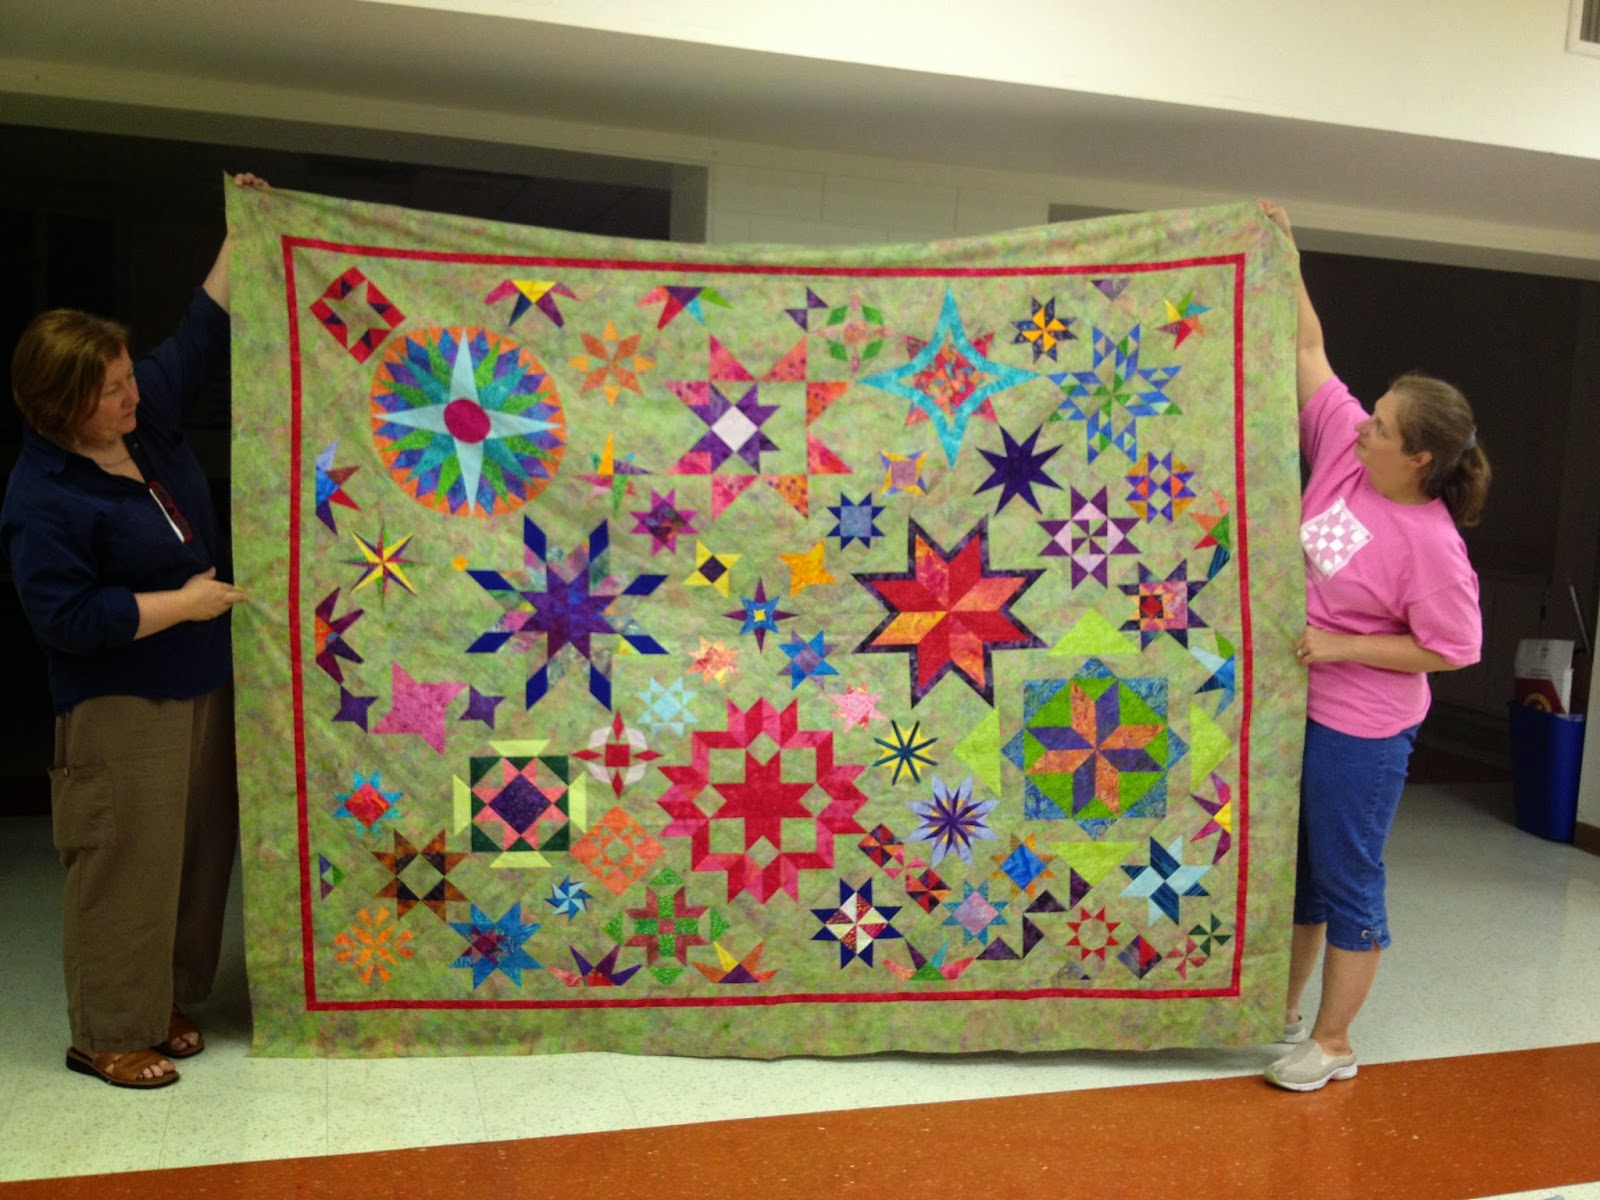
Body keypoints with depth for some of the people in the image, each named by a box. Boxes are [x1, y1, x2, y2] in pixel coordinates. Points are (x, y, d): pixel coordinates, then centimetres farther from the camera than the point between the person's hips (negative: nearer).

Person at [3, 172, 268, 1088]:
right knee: (127, 867, 0)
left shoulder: (147, 417, 2)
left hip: (203, 684, 8)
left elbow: (203, 338, 12)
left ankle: (166, 1003, 29)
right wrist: (181, 604, -19)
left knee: (201, 854, 14)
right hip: (121, 706, -8)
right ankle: (106, 1036, 16)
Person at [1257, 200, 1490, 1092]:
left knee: (1348, 881, 7)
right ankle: (1285, 1011, 37)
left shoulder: (1430, 544, -22)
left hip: (1359, 731, -8)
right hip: (1295, 705, 8)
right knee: (1296, 865, 20)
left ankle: (1334, 1042, 23)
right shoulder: (1344, 449, -5)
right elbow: (1310, 352, 1)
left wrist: (1341, 646, -20)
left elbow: (1452, 649, -16)